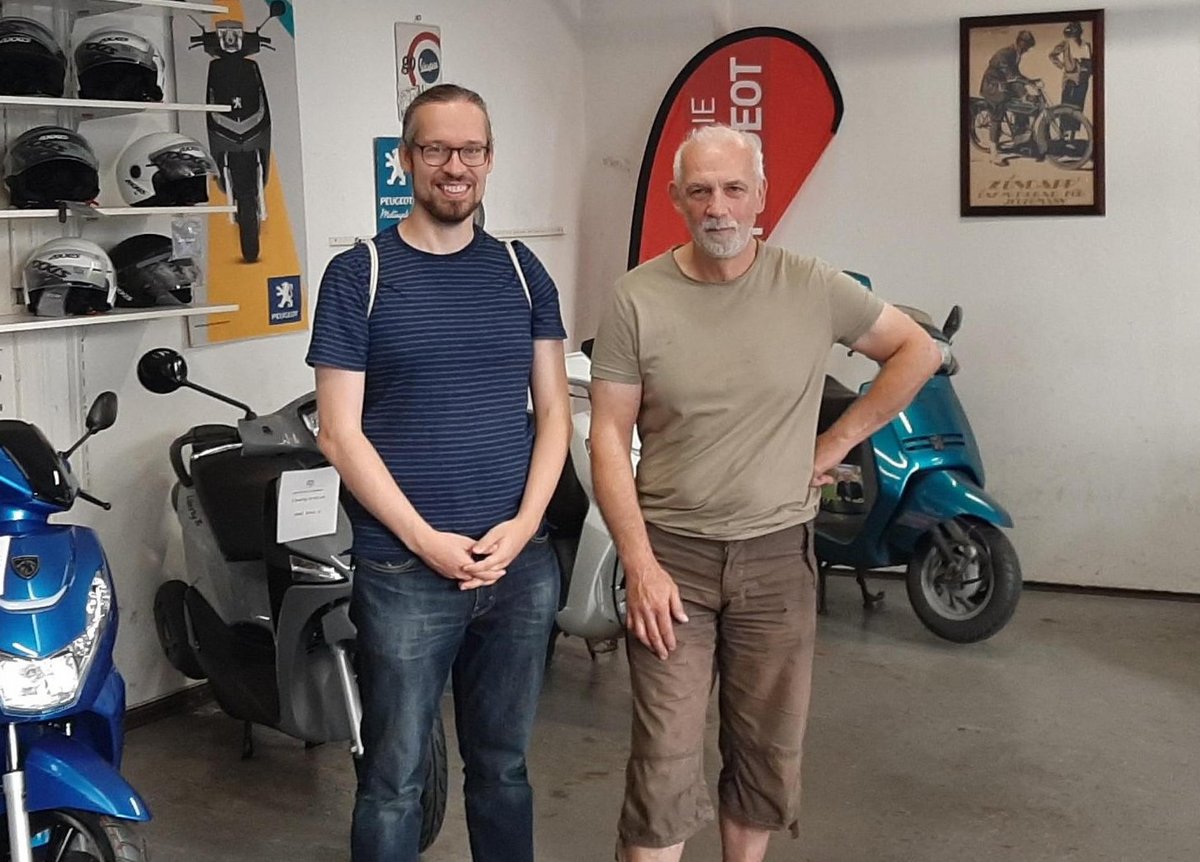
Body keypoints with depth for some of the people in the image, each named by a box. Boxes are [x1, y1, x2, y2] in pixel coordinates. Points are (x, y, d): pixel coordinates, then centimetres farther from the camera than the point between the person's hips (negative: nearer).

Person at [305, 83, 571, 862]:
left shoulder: (522, 271, 7)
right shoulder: (358, 275, -3)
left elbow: (554, 411, 7)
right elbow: (340, 433, -7)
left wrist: (524, 524, -7)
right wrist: (427, 541, -13)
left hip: (521, 565, 3)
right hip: (404, 571, -3)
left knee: (503, 766, 15)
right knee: (395, 779, 5)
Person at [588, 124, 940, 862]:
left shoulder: (812, 288, -2)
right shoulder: (638, 298, -5)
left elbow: (917, 350, 9)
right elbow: (610, 438, -4)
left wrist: (836, 443, 3)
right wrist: (641, 565, -11)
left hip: (777, 556, 2)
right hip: (672, 556, -1)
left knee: (769, 755, 12)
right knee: (664, 765, -1)